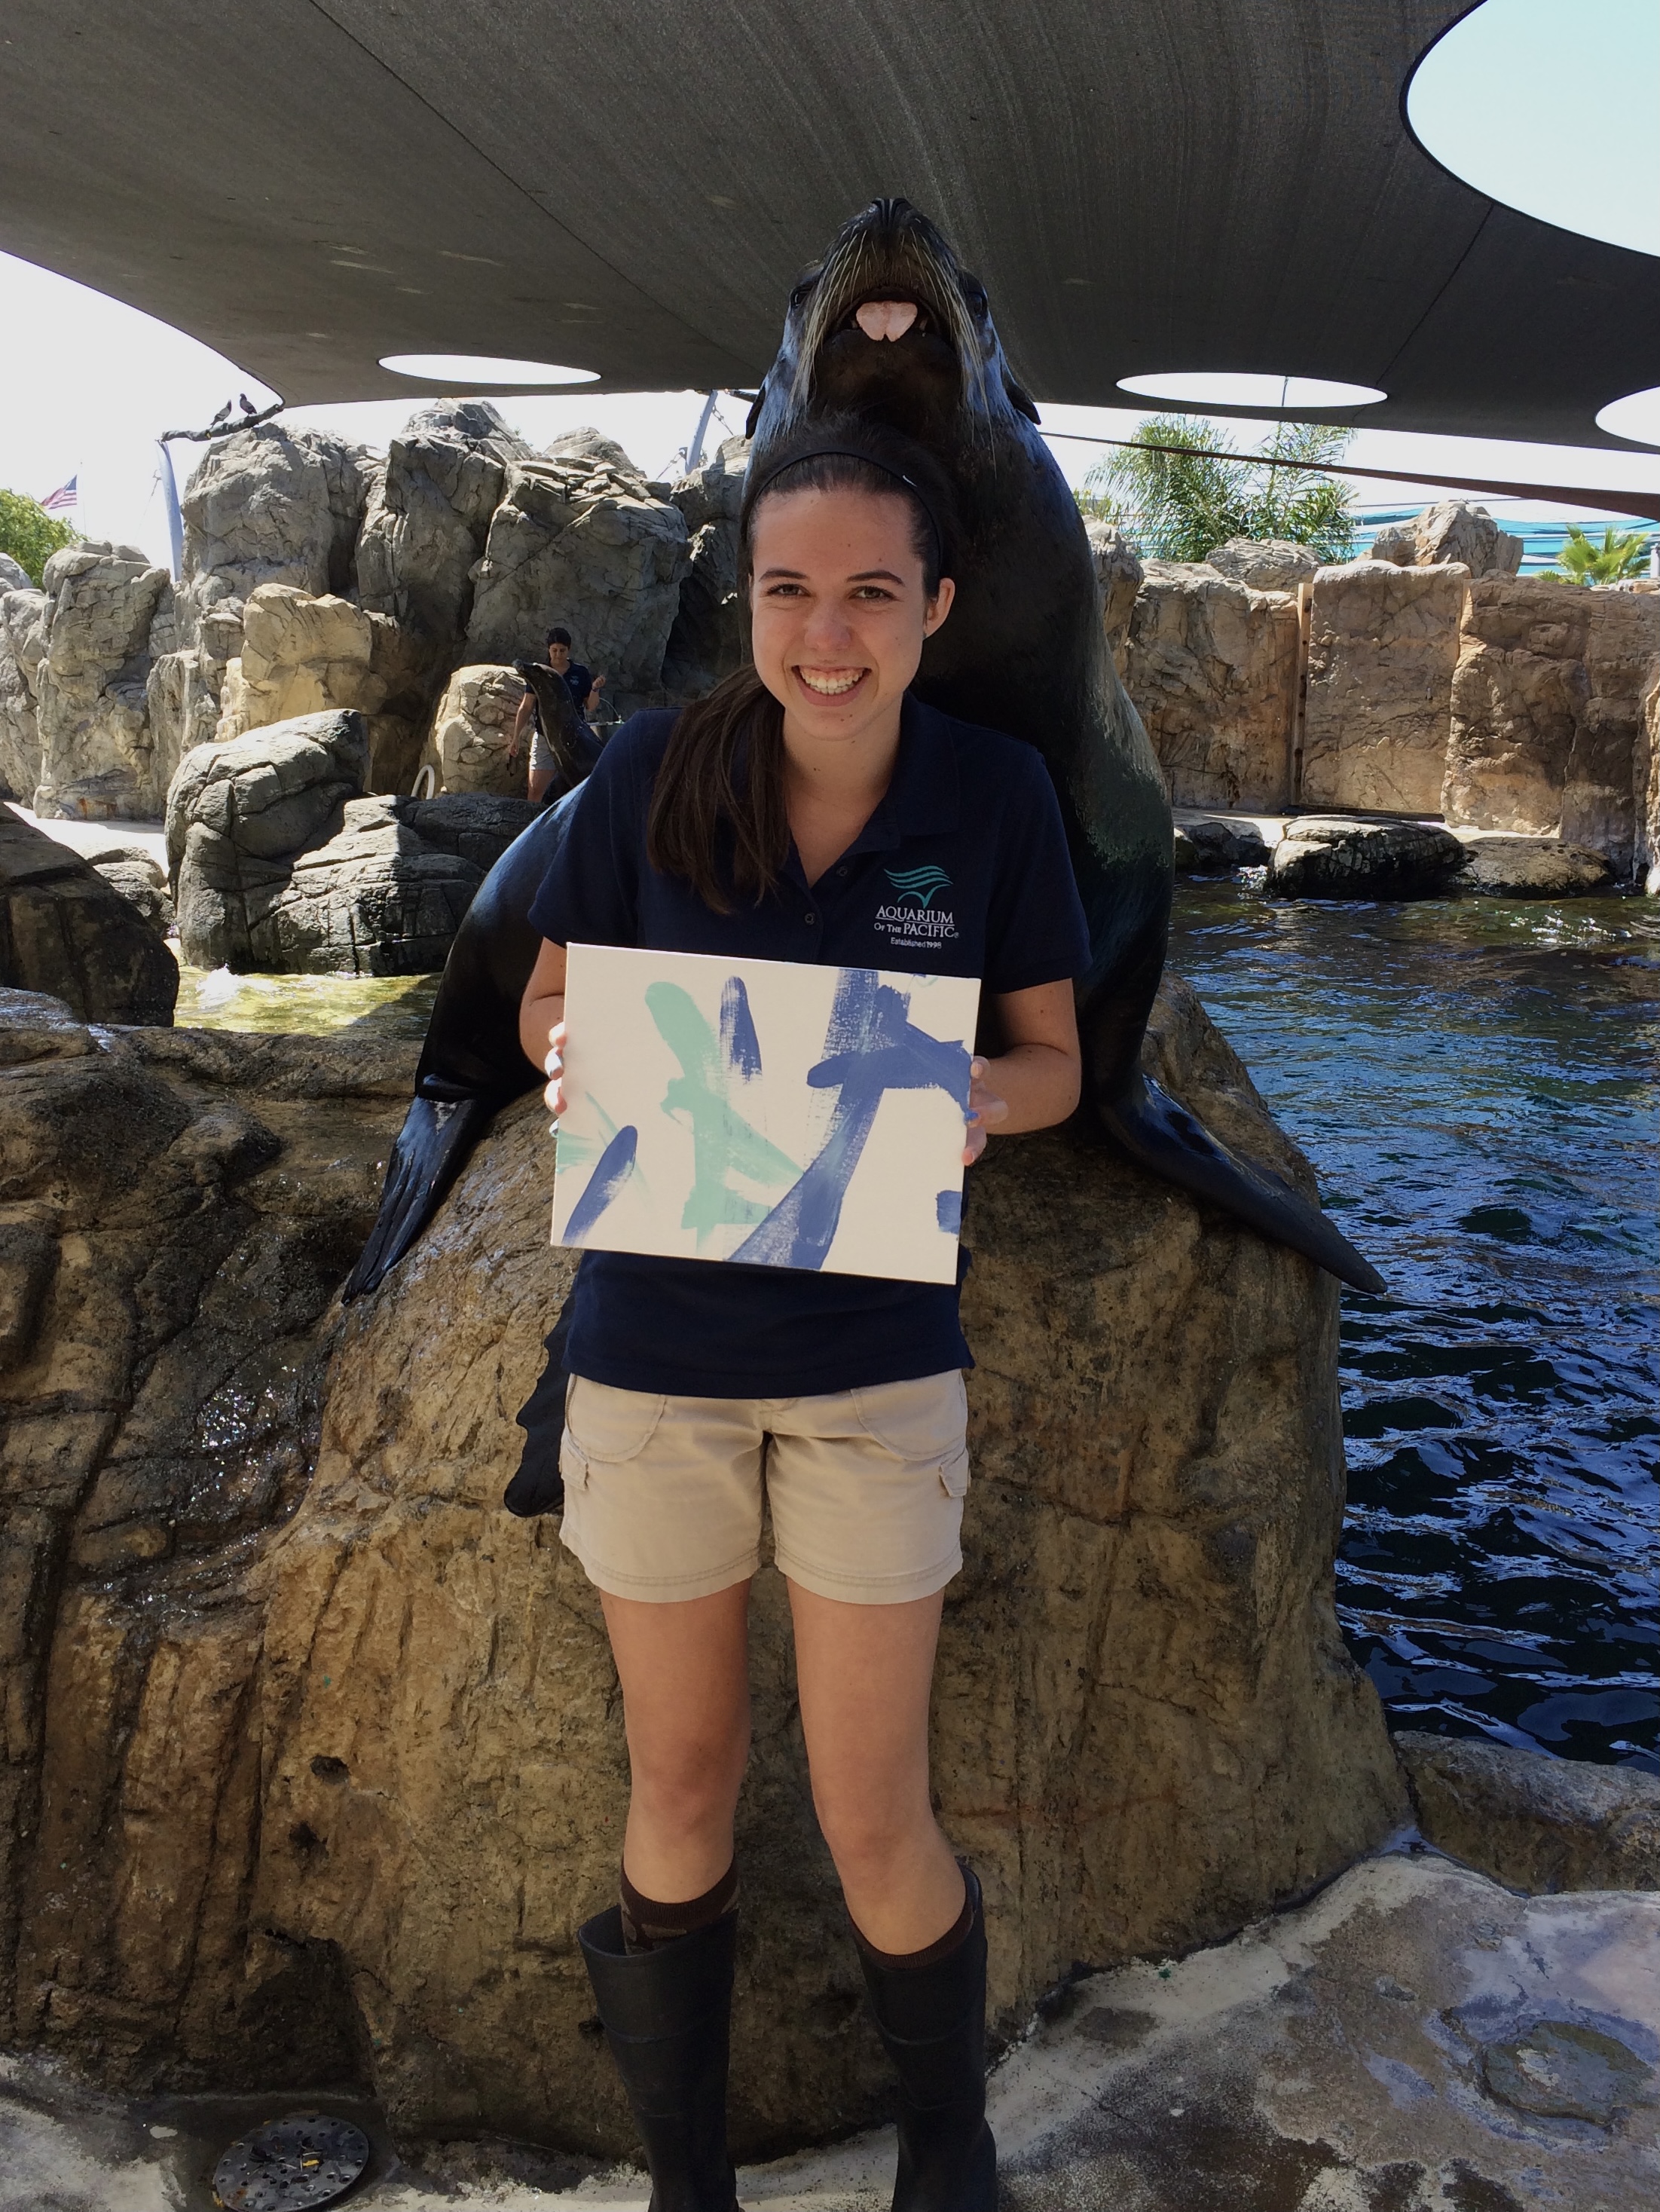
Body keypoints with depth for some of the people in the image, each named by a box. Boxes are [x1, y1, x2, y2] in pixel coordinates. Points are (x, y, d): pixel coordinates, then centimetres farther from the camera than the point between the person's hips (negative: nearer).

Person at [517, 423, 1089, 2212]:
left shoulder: (992, 794, -7)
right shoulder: (653, 770, -8)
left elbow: (1053, 1063, 1)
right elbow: (546, 1004, 3)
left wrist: (975, 1100, -22)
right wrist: (573, 1053, -21)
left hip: (877, 1354, 0)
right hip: (654, 1342, 1)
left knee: (873, 1816, 7)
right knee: (679, 1781, 16)